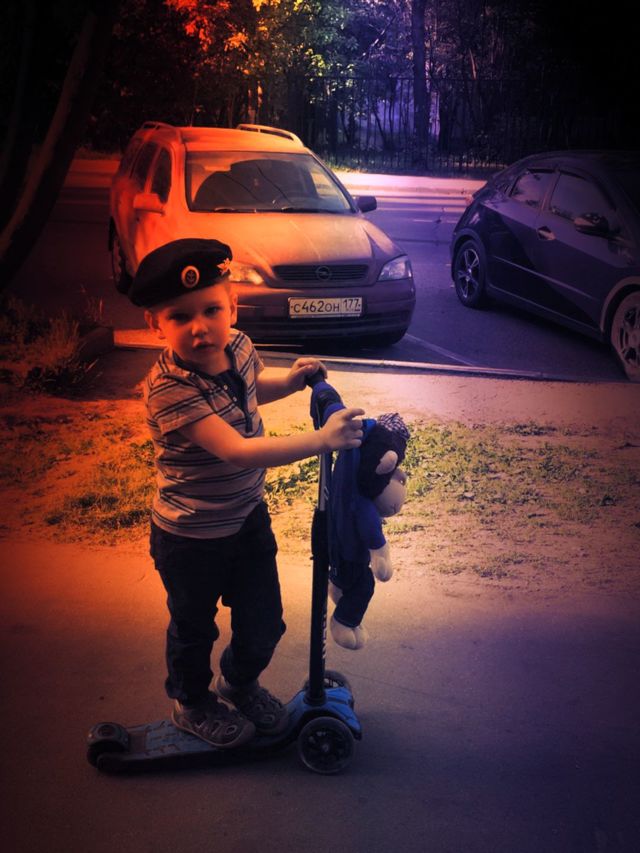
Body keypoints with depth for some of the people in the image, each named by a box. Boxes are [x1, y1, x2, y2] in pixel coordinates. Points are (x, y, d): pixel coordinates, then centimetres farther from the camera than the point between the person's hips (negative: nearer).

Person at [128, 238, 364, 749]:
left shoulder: (238, 346, -9)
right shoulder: (169, 390, -32)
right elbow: (237, 452, -40)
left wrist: (292, 380, -1)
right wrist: (320, 440, -43)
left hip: (248, 517, 6)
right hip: (191, 539, -6)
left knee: (264, 621, 20)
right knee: (195, 629, 19)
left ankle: (240, 684, 51)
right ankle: (193, 704, 49)